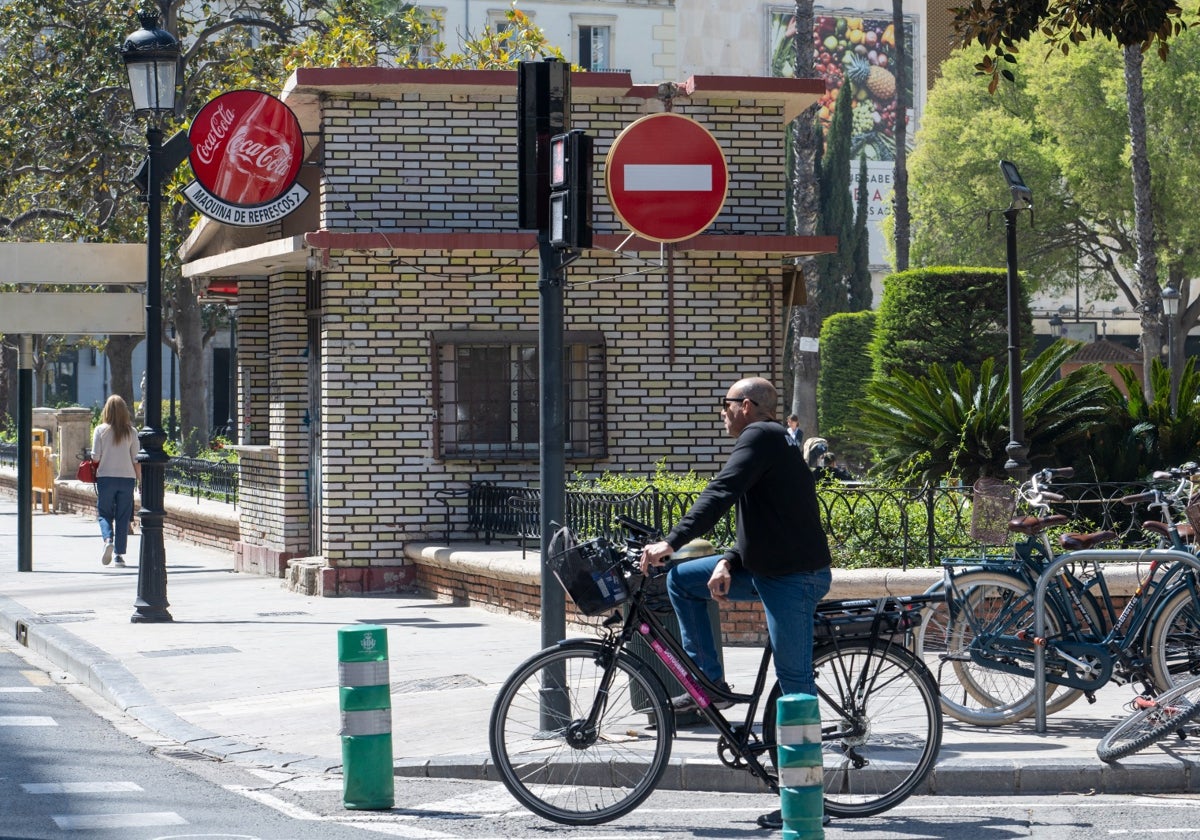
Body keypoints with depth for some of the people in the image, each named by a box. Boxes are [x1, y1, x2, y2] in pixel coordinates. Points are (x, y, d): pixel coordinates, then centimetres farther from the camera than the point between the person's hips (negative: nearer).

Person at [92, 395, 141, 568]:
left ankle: (108, 539, -18)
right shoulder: (131, 432, 0)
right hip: (127, 477, 1)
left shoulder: (101, 430, -4)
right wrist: (141, 480, 8)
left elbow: (95, 456, -6)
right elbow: (136, 459, 0)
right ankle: (119, 554, 5)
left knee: (104, 514, 9)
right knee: (123, 517, 7)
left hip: (105, 477, -1)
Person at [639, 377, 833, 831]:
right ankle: (710, 683, 14)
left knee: (795, 682, -8)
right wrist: (729, 563, 3)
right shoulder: (771, 441, 20)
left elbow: (720, 494, -23)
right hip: (766, 569, 11)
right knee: (681, 580, 13)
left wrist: (671, 542, -25)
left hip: (793, 578, -11)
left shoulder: (760, 436, -12)